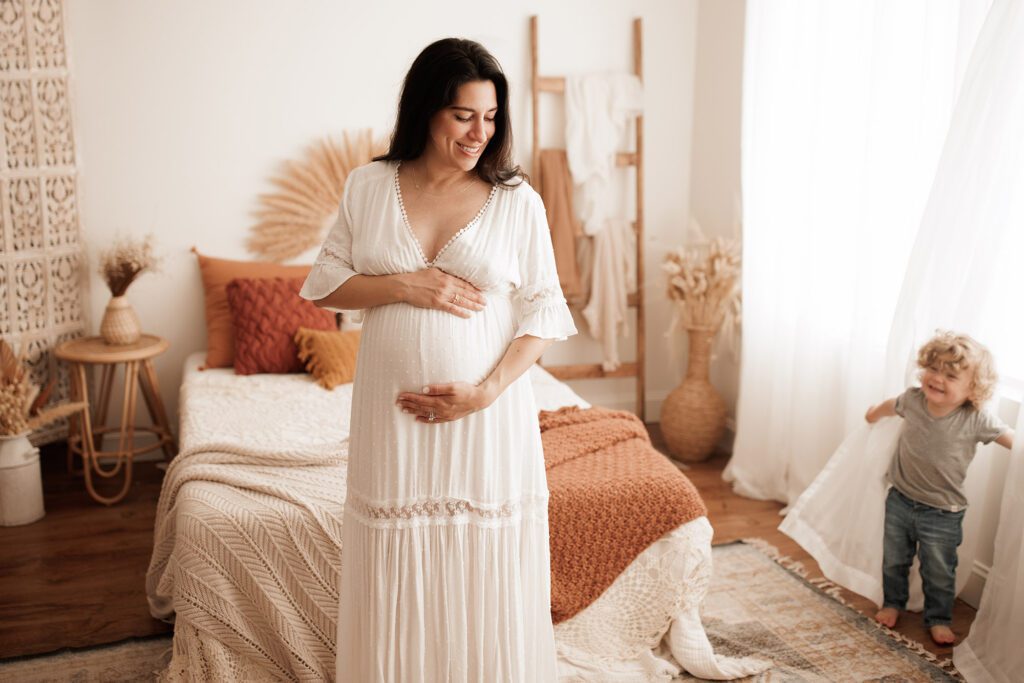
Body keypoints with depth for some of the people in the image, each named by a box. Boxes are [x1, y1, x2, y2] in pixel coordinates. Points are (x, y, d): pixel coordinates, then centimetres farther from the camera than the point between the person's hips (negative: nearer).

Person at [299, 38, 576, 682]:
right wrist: (403, 285, -13)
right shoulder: (368, 186, 2)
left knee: (486, 573, 8)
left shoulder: (518, 199, -3)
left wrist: (487, 391, -14)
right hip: (393, 412, 2)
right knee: (397, 574, 11)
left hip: (489, 416, -1)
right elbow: (324, 285, 4)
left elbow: (543, 310, -3)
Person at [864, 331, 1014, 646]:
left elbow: (1014, 439, -13)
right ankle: (893, 603, 44)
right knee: (893, 561, 20)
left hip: (942, 514, -3)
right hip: (900, 501, 3)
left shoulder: (977, 420, -23)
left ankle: (938, 619, 36)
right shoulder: (912, 400, -13)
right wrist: (875, 412, 30)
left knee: (939, 573, 13)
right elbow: (889, 406, 11)